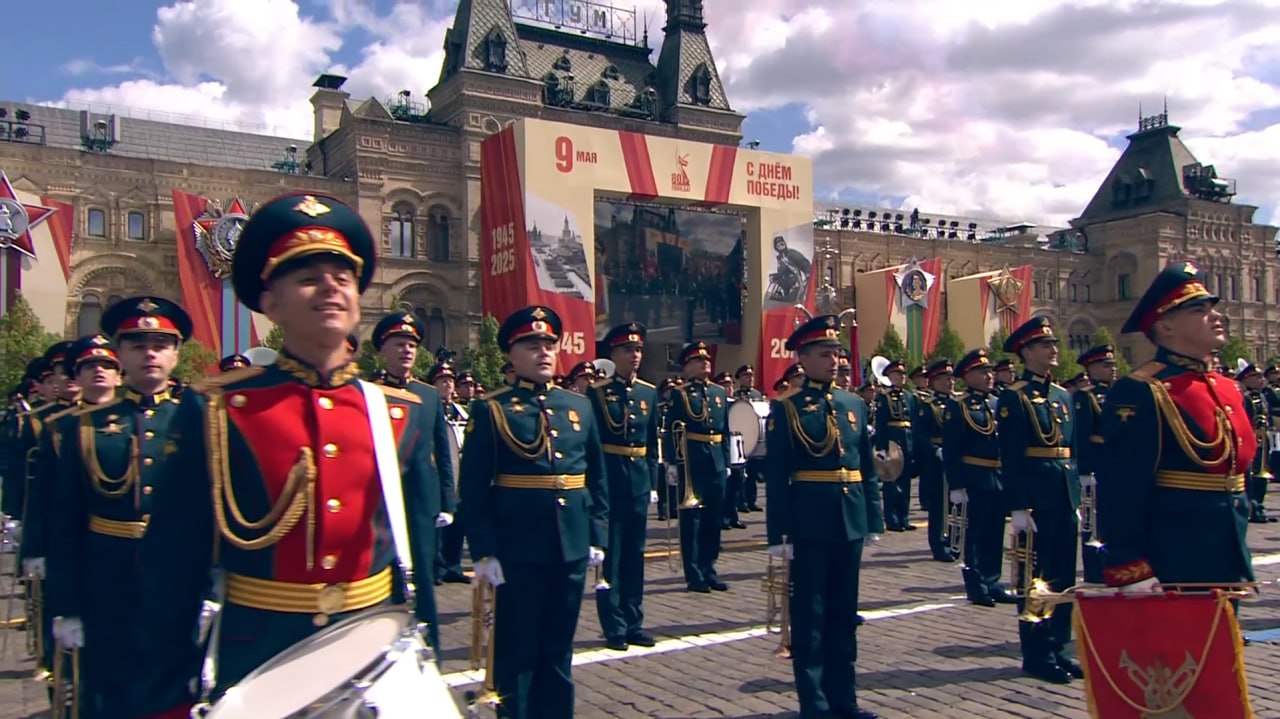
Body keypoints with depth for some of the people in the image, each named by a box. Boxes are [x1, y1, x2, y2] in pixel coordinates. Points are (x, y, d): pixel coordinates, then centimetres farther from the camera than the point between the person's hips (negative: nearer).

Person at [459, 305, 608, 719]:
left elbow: (598, 477, 13)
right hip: (518, 552, -4)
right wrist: (484, 551, -13)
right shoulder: (490, 410, -5)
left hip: (571, 549, 5)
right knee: (517, 650, 7)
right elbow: (474, 488, -8)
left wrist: (598, 536, 7)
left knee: (559, 648, 16)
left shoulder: (579, 406, 9)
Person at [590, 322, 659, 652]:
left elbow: (652, 443, 12)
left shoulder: (649, 393, 9)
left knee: (635, 554, 11)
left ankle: (634, 622, 21)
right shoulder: (597, 393, -6)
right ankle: (614, 626, 11)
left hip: (639, 482, 5)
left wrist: (653, 484, 9)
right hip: (608, 480, -5)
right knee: (610, 555, 2)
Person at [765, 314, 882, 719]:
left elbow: (868, 469, 13)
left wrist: (873, 520, 9)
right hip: (809, 523, -5)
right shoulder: (786, 408, -5)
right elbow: (776, 476, -9)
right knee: (810, 613, 4)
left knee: (844, 612, 14)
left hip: (850, 522, 5)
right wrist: (779, 534, -13)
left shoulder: (855, 405, 11)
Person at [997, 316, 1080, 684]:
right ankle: (1037, 654, 11)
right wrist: (1018, 508, -17)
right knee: (1035, 579, 1)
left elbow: (1071, 450, 18)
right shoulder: (1013, 397, -8)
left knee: (1064, 578, 12)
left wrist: (1076, 502, 14)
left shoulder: (1063, 396, 15)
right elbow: (1010, 457, -13)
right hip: (1035, 500, -7)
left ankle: (1058, 649, 23)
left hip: (1063, 500, 7)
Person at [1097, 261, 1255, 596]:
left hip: (1225, 566, 9)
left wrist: (1238, 560, 21)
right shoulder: (1138, 394, -16)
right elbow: (1120, 489, -21)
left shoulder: (1228, 390, 12)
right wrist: (1130, 571, -24)